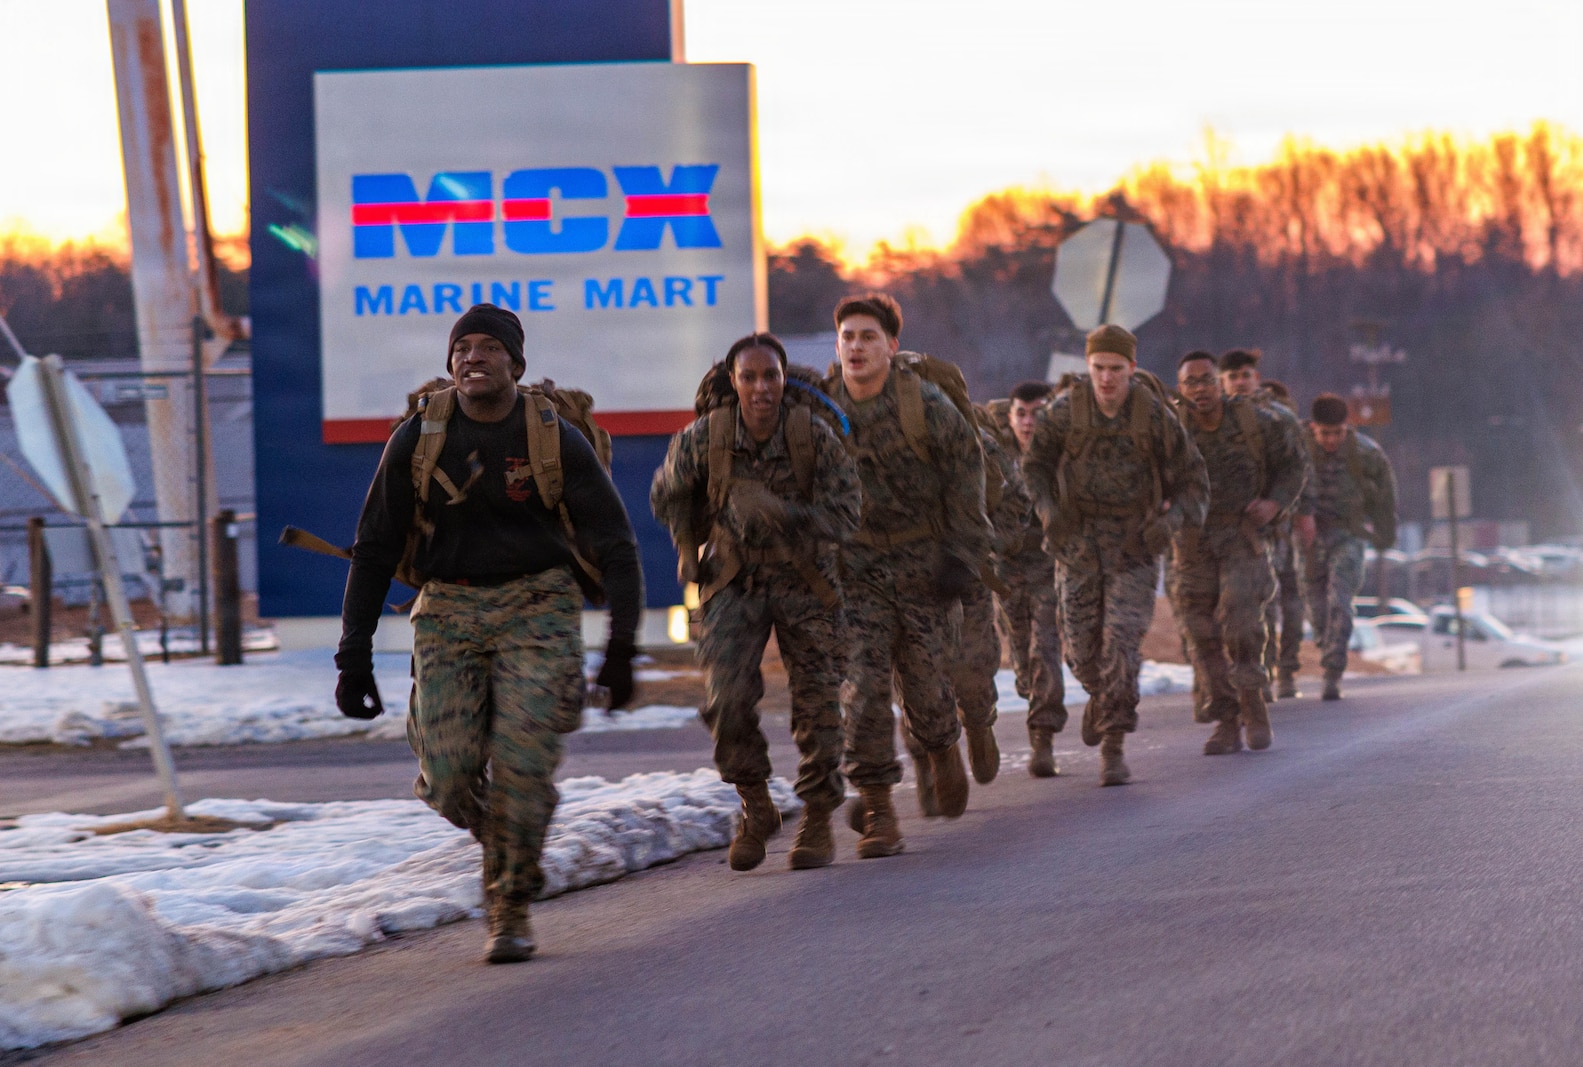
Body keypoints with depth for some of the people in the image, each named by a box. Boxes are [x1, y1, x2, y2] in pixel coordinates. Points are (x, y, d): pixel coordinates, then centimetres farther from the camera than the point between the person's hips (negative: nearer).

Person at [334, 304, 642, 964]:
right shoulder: (417, 441, -3)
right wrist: (354, 657, -1)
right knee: (449, 782, -7)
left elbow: (614, 545, -4)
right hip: (449, 611, 2)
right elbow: (374, 550, 3)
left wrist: (621, 648, -14)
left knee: (522, 761, -16)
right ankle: (508, 842, 26)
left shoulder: (556, 440, -8)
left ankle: (509, 908, 1)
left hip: (535, 606, -2)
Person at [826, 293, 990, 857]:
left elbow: (965, 472, -3)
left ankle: (942, 749, 39)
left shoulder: (926, 405, -10)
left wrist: (962, 553, -8)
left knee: (925, 679, 4)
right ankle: (877, 811, -4)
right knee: (862, 687, -9)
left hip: (921, 561, -1)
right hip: (854, 566, 1)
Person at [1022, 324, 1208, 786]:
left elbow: (1192, 480, -3)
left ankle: (1113, 749, -9)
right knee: (1082, 647, 5)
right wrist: (1047, 509, -12)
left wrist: (1171, 520, -22)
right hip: (1079, 544, 2)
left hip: (1135, 545, -2)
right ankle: (1101, 694, 41)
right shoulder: (1065, 410, -8)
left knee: (1121, 643, -14)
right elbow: (1035, 463, 7)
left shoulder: (1155, 416, -11)